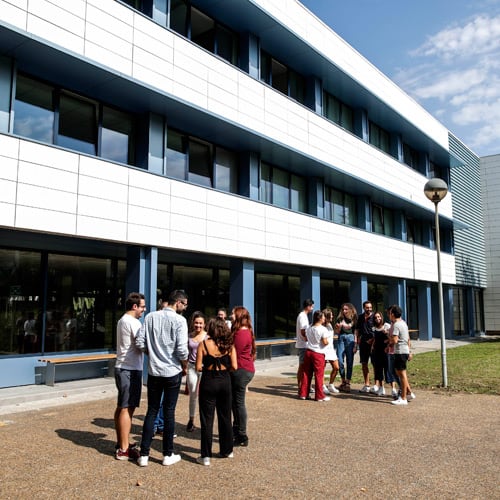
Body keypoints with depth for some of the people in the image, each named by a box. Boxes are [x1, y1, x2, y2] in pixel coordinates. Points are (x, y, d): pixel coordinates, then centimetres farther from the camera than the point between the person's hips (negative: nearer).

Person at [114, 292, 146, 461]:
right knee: (127, 408, -7)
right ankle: (124, 450, -4)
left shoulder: (122, 320, 15)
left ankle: (121, 443, 26)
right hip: (130, 369, -10)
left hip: (122, 368, 10)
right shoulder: (133, 322, -16)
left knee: (121, 407, 16)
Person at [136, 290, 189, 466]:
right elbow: (182, 349, -17)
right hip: (173, 372, -3)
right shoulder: (179, 320, -12)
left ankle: (144, 455, 15)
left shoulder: (150, 317, 1)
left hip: (154, 371, 4)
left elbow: (140, 343, -1)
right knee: (169, 413, 7)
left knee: (151, 411, 13)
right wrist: (185, 366, 1)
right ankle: (168, 455, 17)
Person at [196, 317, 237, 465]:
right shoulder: (229, 345, -2)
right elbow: (234, 366, -7)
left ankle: (206, 456, 8)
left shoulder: (204, 344, -8)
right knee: (225, 417, 17)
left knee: (207, 419, 5)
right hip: (225, 382, 3)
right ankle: (227, 450, 28)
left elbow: (198, 367, -11)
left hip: (208, 382, -3)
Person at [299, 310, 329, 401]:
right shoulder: (323, 329, -13)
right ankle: (319, 396, 8)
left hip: (308, 352, 6)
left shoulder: (309, 328, 6)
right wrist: (327, 341, 5)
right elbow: (325, 342, -15)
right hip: (318, 353, -6)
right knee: (319, 375, 2)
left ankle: (303, 394, 16)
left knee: (306, 373, 11)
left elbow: (307, 338, 10)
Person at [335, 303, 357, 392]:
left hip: (350, 339, -2)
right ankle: (343, 381, 17)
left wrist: (355, 345, -4)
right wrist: (338, 327, -11)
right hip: (341, 339, 2)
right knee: (340, 361, -1)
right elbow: (337, 332, 10)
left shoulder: (354, 319, 3)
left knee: (349, 361, 0)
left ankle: (348, 383, 8)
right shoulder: (340, 319, 7)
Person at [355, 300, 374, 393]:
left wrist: (372, 339, -16)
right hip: (363, 342, 6)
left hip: (373, 342, -5)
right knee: (364, 364, 8)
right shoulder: (361, 317, 12)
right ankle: (367, 385, 18)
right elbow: (357, 329, 18)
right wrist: (356, 339, 7)